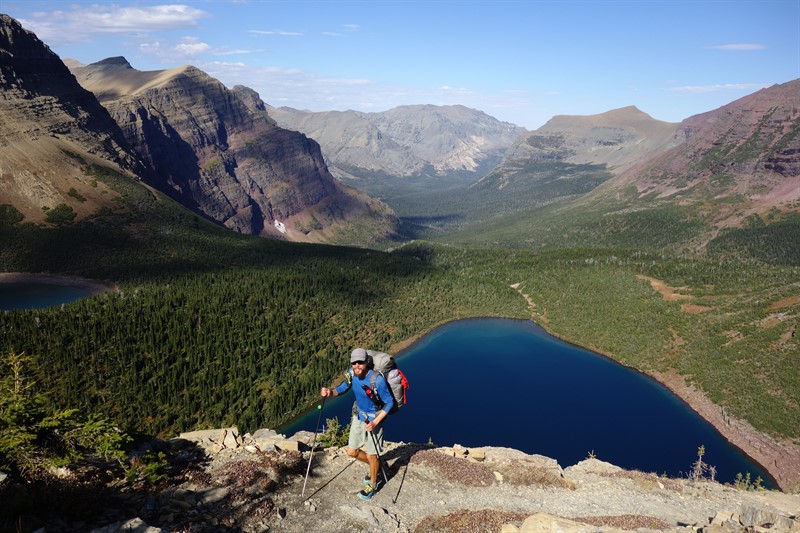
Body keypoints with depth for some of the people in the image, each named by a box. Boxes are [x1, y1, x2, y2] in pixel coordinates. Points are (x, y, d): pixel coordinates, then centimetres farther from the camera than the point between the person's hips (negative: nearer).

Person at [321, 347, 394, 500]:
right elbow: (342, 388, 3)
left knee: (371, 455, 5)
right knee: (352, 452, 13)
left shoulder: (377, 380, -30)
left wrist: (375, 422, -26)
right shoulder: (351, 374, -14)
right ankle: (375, 466, 41)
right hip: (359, 416, 6)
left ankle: (373, 485, 32)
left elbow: (389, 403, -20)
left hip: (374, 418, -6)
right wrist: (330, 392, -19)